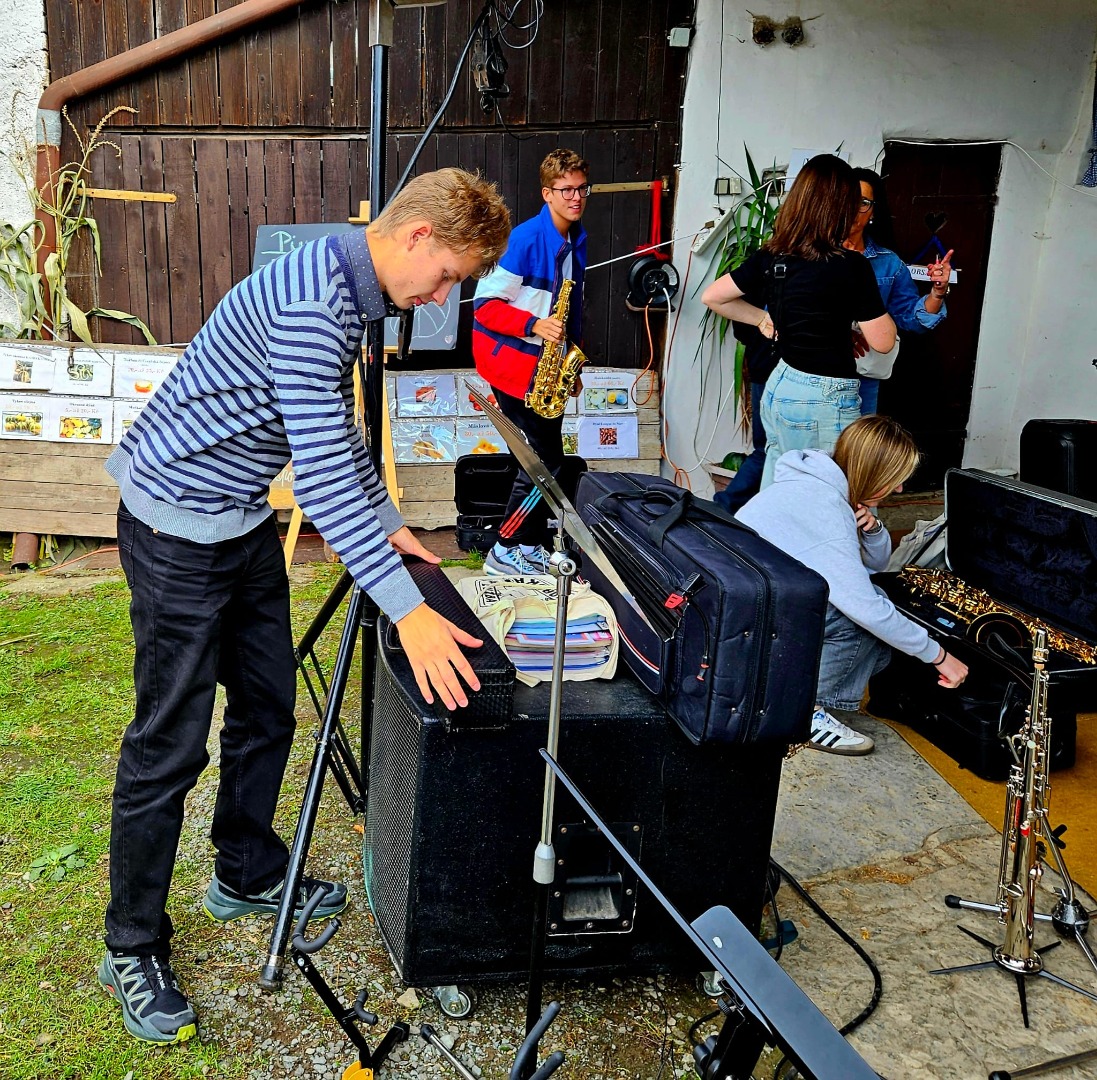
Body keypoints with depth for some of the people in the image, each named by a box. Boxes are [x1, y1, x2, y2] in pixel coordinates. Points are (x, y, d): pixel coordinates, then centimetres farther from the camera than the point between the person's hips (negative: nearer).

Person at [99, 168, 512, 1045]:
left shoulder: (348, 290, 6)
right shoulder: (310, 306, -27)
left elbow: (337, 430, 18)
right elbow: (321, 476, -32)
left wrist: (386, 522, 15)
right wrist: (408, 610, -34)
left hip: (242, 518, 10)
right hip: (178, 526, -10)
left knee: (267, 708, 16)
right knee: (170, 745, 0)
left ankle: (247, 876, 36)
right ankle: (133, 950, 18)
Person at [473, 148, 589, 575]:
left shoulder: (577, 241, 9)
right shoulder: (525, 238, -16)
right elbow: (485, 304, -17)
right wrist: (534, 325, -27)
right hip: (512, 363, -8)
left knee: (547, 460, 11)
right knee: (544, 461, -8)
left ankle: (533, 547, 23)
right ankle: (506, 552, 4)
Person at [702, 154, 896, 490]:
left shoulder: (770, 257, 1)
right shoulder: (850, 265, -17)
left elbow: (712, 296, 12)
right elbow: (882, 341, -10)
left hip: (779, 386, 7)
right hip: (827, 399, -7)